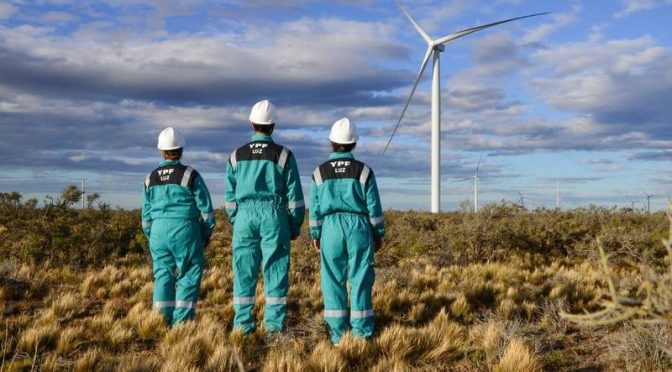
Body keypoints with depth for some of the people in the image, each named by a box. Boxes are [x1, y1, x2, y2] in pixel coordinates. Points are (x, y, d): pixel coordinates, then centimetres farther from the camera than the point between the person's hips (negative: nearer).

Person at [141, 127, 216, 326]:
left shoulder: (151, 178, 9)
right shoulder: (190, 175, -4)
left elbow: (146, 213, 14)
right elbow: (205, 207, -2)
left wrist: (152, 237, 24)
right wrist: (207, 233, 10)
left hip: (159, 230, 4)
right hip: (185, 229, -4)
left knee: (163, 274, 11)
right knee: (189, 275, 3)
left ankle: (162, 320, 9)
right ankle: (182, 320, 0)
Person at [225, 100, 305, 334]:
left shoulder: (237, 156, 7)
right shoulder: (283, 155, 0)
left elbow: (229, 195, 10)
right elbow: (294, 194, 0)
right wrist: (296, 226, 8)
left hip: (245, 216, 2)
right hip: (274, 216, -2)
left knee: (244, 271, 6)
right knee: (275, 270, 2)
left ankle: (242, 324, 8)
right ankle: (273, 324, 3)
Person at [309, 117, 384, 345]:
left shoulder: (320, 172, 1)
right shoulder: (364, 171, -2)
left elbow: (315, 207, 4)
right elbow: (374, 206, 0)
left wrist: (315, 234, 14)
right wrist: (379, 233, 9)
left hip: (331, 228, 1)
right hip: (359, 227, -1)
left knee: (333, 279, 5)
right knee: (360, 279, 4)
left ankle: (338, 332, 6)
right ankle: (361, 330, 5)